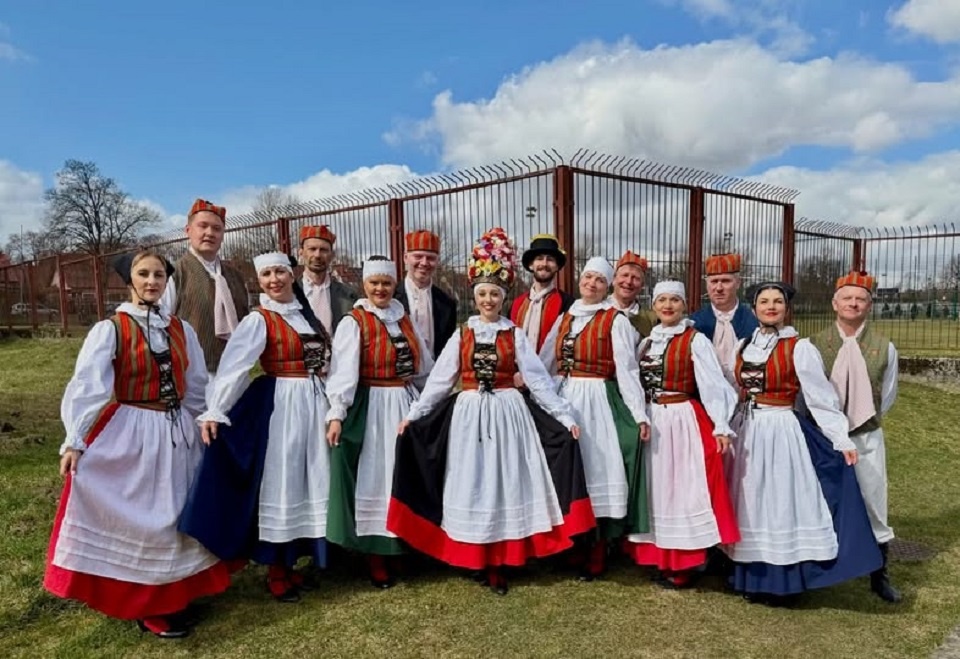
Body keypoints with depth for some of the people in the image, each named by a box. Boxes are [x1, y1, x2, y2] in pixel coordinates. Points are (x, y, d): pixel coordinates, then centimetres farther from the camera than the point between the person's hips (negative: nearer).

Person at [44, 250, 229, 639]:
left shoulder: (181, 330, 5)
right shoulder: (110, 329, -9)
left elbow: (197, 386, 12)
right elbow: (87, 385, -15)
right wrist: (74, 440, -21)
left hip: (176, 434, 5)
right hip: (128, 434, -5)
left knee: (173, 515, 14)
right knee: (134, 516, 5)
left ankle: (170, 596, 31)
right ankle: (145, 605, 22)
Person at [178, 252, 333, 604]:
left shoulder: (308, 314, 10)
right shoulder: (258, 320, -7)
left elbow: (326, 358, 15)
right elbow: (233, 366, -19)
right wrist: (214, 411, -30)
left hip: (313, 403, 6)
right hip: (279, 406, -6)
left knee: (307, 481, 12)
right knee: (278, 482, 2)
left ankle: (290, 561, 27)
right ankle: (275, 570, 16)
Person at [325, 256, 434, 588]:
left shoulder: (405, 321, 10)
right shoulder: (353, 322, -8)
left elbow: (425, 367, 15)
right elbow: (343, 371, -17)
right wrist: (337, 413, -25)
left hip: (406, 405, 6)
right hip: (370, 408, -5)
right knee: (373, 478, 0)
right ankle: (375, 555, 12)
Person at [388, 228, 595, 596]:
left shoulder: (515, 335, 1)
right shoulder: (462, 335, 4)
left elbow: (538, 379, -1)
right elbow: (440, 379, 3)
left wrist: (565, 417, -7)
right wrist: (414, 414, -3)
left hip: (507, 414, -1)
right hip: (469, 415, 1)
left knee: (504, 481, 3)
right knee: (472, 483, 6)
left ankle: (498, 564, 14)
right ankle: (475, 559, 20)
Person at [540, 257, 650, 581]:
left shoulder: (616, 321, -4)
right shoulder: (565, 318, 11)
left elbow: (626, 369, -10)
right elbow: (544, 363, 12)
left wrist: (640, 414, -16)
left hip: (597, 401, -5)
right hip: (563, 398, 5)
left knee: (594, 468, 0)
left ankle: (594, 559, 13)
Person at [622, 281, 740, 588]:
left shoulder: (695, 340, -6)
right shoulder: (646, 342, 11)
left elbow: (713, 383, -12)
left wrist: (721, 426, -18)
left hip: (684, 422, -6)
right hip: (652, 422, 6)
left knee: (683, 488, -1)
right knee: (657, 488, 11)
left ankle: (683, 565, 10)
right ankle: (660, 558, 24)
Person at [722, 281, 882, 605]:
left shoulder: (799, 348, -7)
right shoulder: (744, 346, 8)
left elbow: (821, 395, -9)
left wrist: (841, 437, -12)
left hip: (784, 433, -5)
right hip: (750, 433, 6)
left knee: (783, 503, 0)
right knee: (754, 504, 11)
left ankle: (784, 582, 12)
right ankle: (755, 579, 24)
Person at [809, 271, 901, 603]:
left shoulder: (884, 347, -3)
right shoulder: (814, 344, -6)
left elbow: (888, 395, 8)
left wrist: (864, 420, 6)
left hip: (867, 439, 1)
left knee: (873, 506, 8)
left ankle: (880, 576, 25)